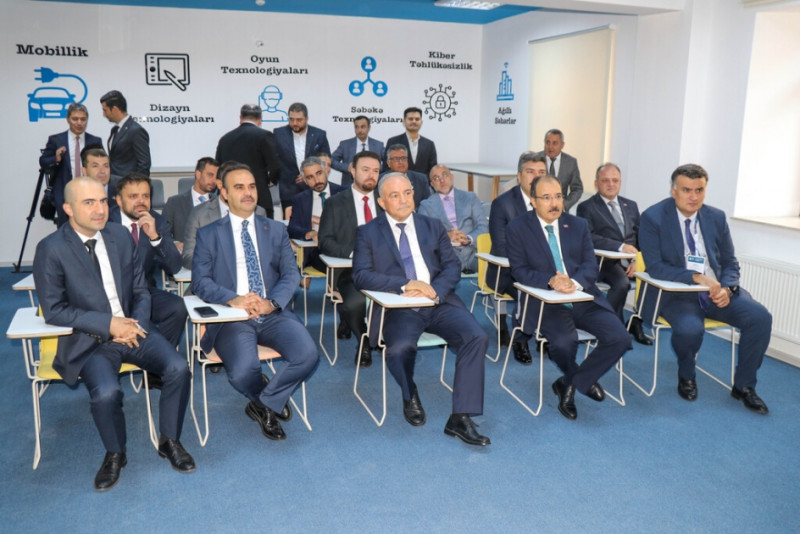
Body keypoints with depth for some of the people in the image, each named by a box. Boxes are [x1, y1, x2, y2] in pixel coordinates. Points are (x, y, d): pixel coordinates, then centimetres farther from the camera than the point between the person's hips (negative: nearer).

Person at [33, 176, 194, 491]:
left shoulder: (121, 236, 5)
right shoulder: (51, 249, -9)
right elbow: (53, 310, -11)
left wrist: (136, 323, -9)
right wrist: (108, 323, -19)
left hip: (131, 329, 4)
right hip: (89, 341, -4)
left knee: (178, 368, -19)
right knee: (106, 392, -30)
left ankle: (170, 441, 5)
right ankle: (114, 454, 2)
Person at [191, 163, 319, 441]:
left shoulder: (276, 230, 16)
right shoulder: (208, 234, 10)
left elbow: (291, 273, 6)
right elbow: (200, 281, -1)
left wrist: (271, 302, -15)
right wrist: (234, 299, -21)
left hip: (273, 314, 2)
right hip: (232, 317, -2)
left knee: (307, 355, -26)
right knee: (243, 372, -30)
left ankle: (263, 404, 3)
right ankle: (271, 401, 9)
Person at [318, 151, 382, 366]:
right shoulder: (336, 202, 8)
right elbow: (325, 241, 0)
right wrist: (353, 252, -17)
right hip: (351, 270, -2)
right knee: (355, 303, -34)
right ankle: (365, 341, 0)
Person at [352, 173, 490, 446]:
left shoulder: (433, 227, 16)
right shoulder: (368, 232, 8)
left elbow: (453, 267, 9)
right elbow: (361, 276, -5)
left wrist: (435, 289, -13)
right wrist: (404, 285, -17)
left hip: (439, 302, 3)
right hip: (399, 308, -3)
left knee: (477, 337, -22)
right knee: (401, 348, -33)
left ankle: (460, 418, -15)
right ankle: (410, 396, 4)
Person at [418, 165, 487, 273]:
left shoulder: (470, 197, 18)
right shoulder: (426, 205, 15)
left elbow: (483, 226, 10)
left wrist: (468, 239, -10)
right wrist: (446, 237, -14)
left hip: (472, 251, 2)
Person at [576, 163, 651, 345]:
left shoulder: (630, 206, 21)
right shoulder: (586, 207, 3)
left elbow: (641, 236, 15)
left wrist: (638, 259, -4)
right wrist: (620, 246, -22)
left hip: (633, 261, 6)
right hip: (606, 262, -5)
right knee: (622, 283, -33)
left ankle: (637, 321, 1)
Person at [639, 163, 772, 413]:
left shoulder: (716, 217, 7)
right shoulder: (653, 217, -8)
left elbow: (730, 263, 12)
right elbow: (654, 267, -14)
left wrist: (727, 288, -10)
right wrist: (697, 278, -24)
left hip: (718, 292, 5)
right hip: (677, 294, -5)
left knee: (760, 317, -16)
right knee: (690, 328, -34)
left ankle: (743, 385, 5)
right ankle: (686, 377, 3)